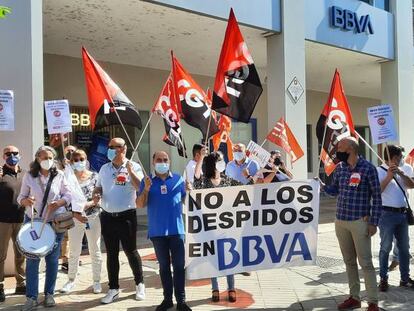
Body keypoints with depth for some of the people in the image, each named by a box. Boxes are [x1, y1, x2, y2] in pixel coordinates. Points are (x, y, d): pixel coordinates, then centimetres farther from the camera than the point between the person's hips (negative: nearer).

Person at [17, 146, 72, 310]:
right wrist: (25, 201, -23)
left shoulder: (59, 175, -4)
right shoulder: (29, 176, -4)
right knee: (32, 259, 0)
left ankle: (49, 294, 22)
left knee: (52, 259, 8)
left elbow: (68, 195, -1)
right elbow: (21, 197, 0)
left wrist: (59, 203, -20)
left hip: (55, 222, 0)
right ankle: (31, 297, 9)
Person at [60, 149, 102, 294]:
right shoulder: (69, 178, 1)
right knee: (74, 252, 10)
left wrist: (87, 204, -21)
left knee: (95, 251, 7)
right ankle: (71, 280, 25)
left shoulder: (94, 177, 0)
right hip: (74, 218, 1)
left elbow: (98, 197, -3)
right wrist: (75, 214, -14)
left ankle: (97, 281, 18)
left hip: (93, 217, 0)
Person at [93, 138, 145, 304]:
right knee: (111, 254, 10)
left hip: (126, 216, -4)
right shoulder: (104, 168, 9)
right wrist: (96, 192, -4)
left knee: (130, 251, 4)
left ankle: (139, 284, 23)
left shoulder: (134, 167, -5)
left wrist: (129, 170, -25)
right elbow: (99, 187, 18)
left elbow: (140, 188, -17)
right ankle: (113, 289, 21)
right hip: (107, 217, 5)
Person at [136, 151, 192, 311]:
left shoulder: (178, 179, 4)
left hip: (176, 229, 0)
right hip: (157, 231, 1)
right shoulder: (147, 181, 3)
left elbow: (186, 200, 8)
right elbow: (140, 205, -2)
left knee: (179, 265, 1)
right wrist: (146, 189, -16)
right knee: (164, 266, 11)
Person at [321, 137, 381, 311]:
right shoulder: (339, 168, 6)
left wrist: (374, 223, -9)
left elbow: (377, 196, -7)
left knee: (365, 263, -1)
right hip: (340, 221, 6)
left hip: (360, 222, -5)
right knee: (349, 261, 13)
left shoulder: (368, 168, -9)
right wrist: (323, 186, -5)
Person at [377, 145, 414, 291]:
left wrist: (401, 173, -14)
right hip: (387, 214, -6)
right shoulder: (379, 171, -7)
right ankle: (383, 279, 9)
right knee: (386, 248, -1)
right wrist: (389, 177, -24)